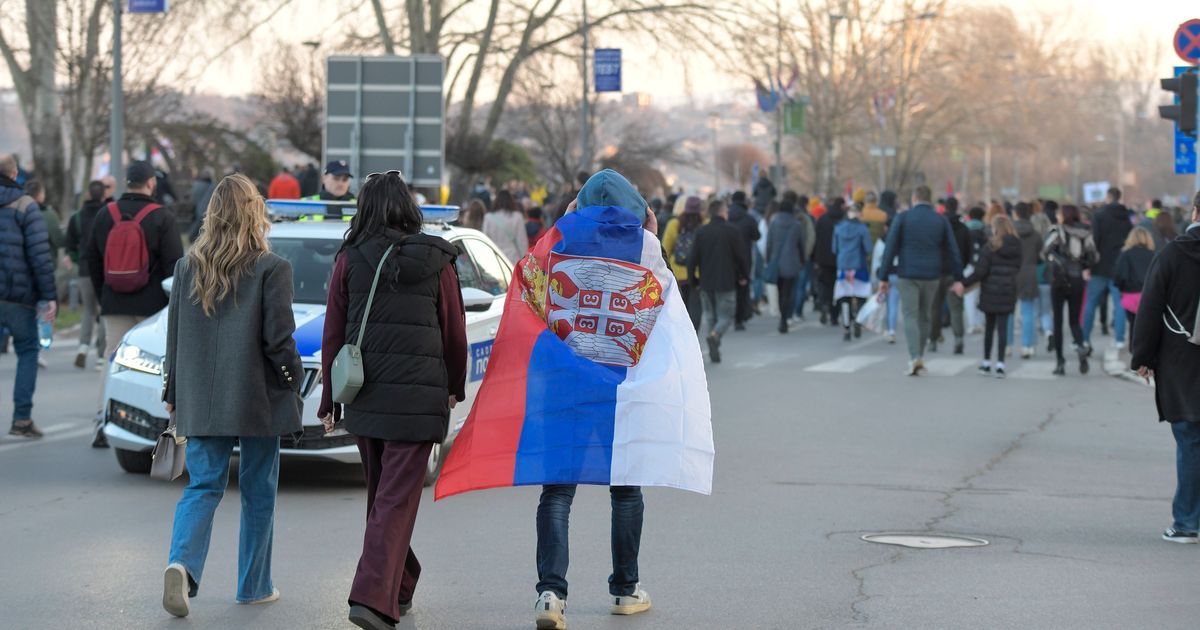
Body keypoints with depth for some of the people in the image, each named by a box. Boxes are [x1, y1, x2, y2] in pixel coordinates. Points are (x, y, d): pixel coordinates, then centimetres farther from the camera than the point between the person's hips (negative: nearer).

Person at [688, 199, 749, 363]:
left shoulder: (701, 232, 3)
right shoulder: (733, 230, -5)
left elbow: (693, 258, 0)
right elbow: (742, 256, -4)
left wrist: (692, 279, 9)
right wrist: (744, 276, 9)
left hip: (706, 283, 3)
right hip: (726, 282, -3)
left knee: (709, 315, 14)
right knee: (726, 316, 4)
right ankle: (715, 334, -26)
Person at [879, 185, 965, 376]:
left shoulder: (903, 218, -2)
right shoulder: (941, 220, 6)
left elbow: (890, 249, -5)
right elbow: (953, 251, 4)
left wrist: (884, 278, -3)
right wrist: (958, 279, 6)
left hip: (908, 276, -3)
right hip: (932, 276, 3)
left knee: (910, 317, -4)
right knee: (924, 316, 16)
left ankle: (914, 359, -18)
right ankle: (920, 356, 23)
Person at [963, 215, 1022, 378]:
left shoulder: (992, 246, -11)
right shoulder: (1017, 247, 2)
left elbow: (980, 271, -13)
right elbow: (1018, 270, 10)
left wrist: (964, 283, -7)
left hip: (991, 292, -2)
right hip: (1008, 291, 2)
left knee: (989, 327, 10)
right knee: (1003, 327, 2)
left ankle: (987, 363, 16)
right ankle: (1000, 364, -5)